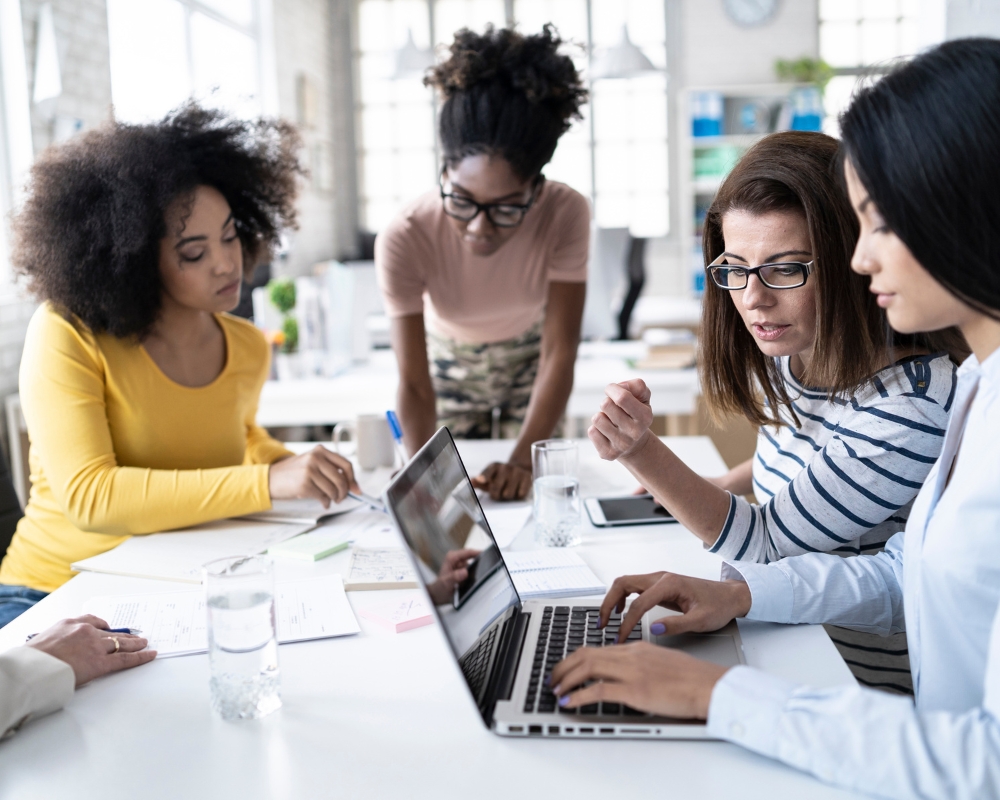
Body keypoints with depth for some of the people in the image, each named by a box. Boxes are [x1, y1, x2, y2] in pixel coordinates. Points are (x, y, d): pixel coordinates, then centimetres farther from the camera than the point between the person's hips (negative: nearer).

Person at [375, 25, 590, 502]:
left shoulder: (566, 215, -34)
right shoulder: (404, 241, -36)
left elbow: (559, 356, -30)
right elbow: (414, 385, -33)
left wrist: (523, 461, -41)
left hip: (529, 354, 1)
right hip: (449, 359, 0)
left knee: (523, 491, 7)